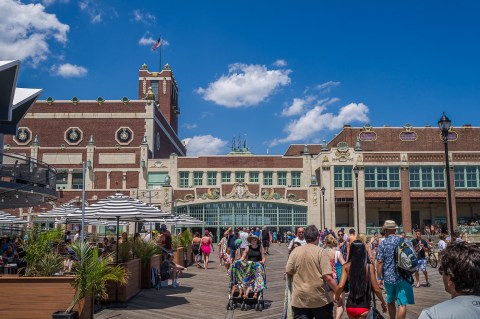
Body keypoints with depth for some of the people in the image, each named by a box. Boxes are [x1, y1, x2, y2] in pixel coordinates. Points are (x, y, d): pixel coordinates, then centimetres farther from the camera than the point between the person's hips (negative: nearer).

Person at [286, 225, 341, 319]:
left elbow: (288, 272, 0)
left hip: (299, 299, 2)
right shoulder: (321, 251, -11)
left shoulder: (295, 251, -3)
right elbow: (327, 277, -16)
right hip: (319, 299, -2)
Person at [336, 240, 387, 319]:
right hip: (363, 306, -3)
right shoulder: (369, 267, -9)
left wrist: (337, 297, 9)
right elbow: (376, 289, -6)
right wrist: (383, 303, 10)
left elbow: (340, 286, -10)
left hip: (350, 305, 3)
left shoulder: (346, 267, -5)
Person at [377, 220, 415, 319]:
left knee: (390, 302, 19)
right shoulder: (405, 241, 1)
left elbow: (380, 262, -6)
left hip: (388, 278, 1)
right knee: (402, 303, -4)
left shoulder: (383, 243, -2)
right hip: (402, 277, -1)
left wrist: (379, 278, 1)